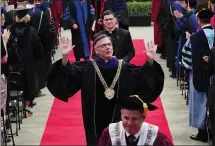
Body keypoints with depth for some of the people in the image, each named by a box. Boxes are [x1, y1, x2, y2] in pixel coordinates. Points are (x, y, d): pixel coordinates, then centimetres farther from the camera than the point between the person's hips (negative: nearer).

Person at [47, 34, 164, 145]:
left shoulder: (124, 68, 1)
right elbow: (67, 76, -13)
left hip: (118, 119, 1)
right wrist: (65, 58, -30)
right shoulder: (87, 68, -5)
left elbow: (143, 76, -1)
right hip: (95, 120, -1)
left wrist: (150, 62, -18)